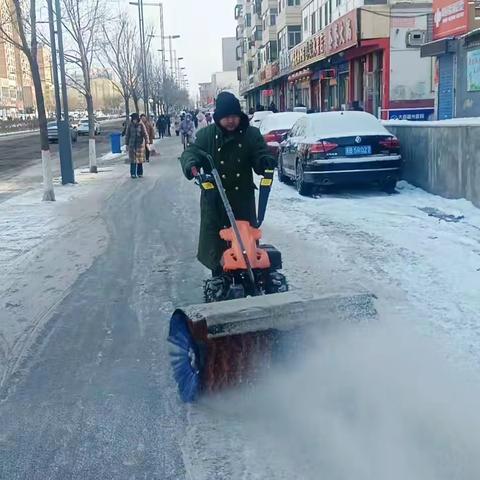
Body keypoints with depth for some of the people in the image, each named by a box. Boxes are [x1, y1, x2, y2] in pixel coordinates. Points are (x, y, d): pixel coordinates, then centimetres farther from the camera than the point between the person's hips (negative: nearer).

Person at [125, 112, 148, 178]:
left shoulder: (141, 125, -5)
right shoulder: (129, 125, -1)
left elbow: (145, 134, -8)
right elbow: (127, 135, 4)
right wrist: (127, 144, 3)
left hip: (140, 144, 0)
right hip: (132, 144, 0)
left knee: (140, 159, 5)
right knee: (133, 159, -1)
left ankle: (140, 173, 15)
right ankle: (133, 174, 2)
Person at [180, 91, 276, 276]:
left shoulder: (251, 134, 2)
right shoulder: (206, 135, -1)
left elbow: (260, 156, 2)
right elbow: (190, 153, -7)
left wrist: (266, 161, -24)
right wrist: (191, 164, -32)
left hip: (243, 199, 1)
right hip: (215, 200, -1)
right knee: (216, 241, 1)